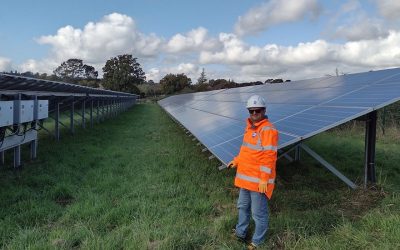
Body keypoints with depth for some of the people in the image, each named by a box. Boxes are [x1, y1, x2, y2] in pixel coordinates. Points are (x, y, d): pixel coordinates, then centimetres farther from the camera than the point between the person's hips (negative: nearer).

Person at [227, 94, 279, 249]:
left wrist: (264, 180, -23)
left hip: (259, 180, -9)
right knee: (243, 206, 24)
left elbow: (269, 157, -21)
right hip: (246, 177, 9)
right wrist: (236, 161, 18)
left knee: (258, 213, 6)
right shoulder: (250, 127, 10)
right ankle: (240, 233, 42)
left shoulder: (268, 129, -18)